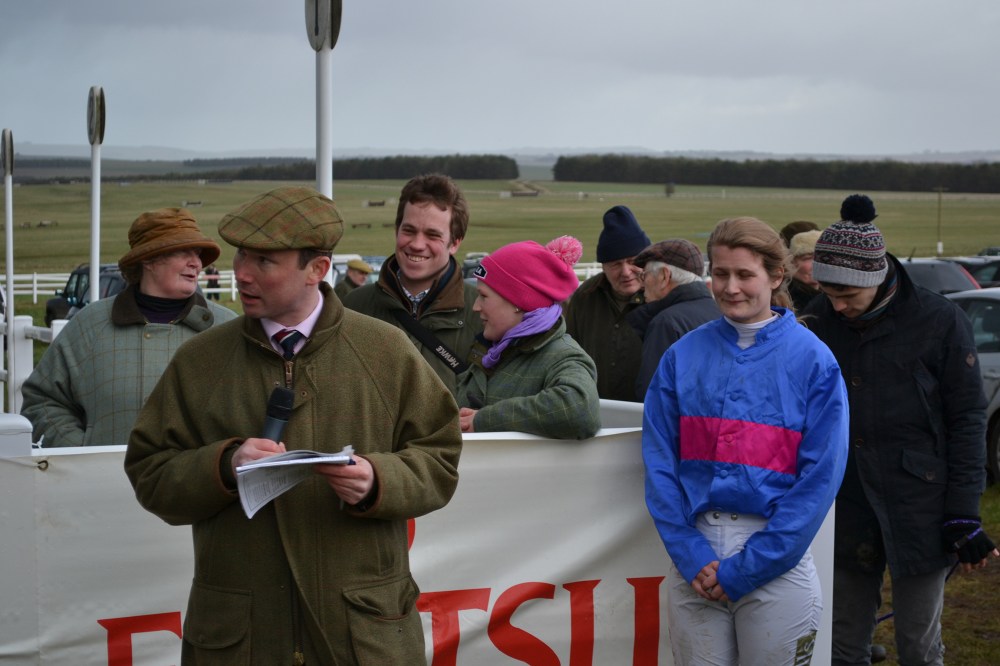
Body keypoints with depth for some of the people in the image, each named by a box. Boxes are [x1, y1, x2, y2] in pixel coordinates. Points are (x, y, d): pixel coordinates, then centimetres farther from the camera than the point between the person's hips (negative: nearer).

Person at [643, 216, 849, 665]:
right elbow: (659, 461, 3)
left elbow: (821, 477, -8)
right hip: (694, 555, 2)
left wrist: (747, 566, -12)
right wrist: (690, 554, -9)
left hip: (777, 560, -2)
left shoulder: (813, 361, -3)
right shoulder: (683, 355, 5)